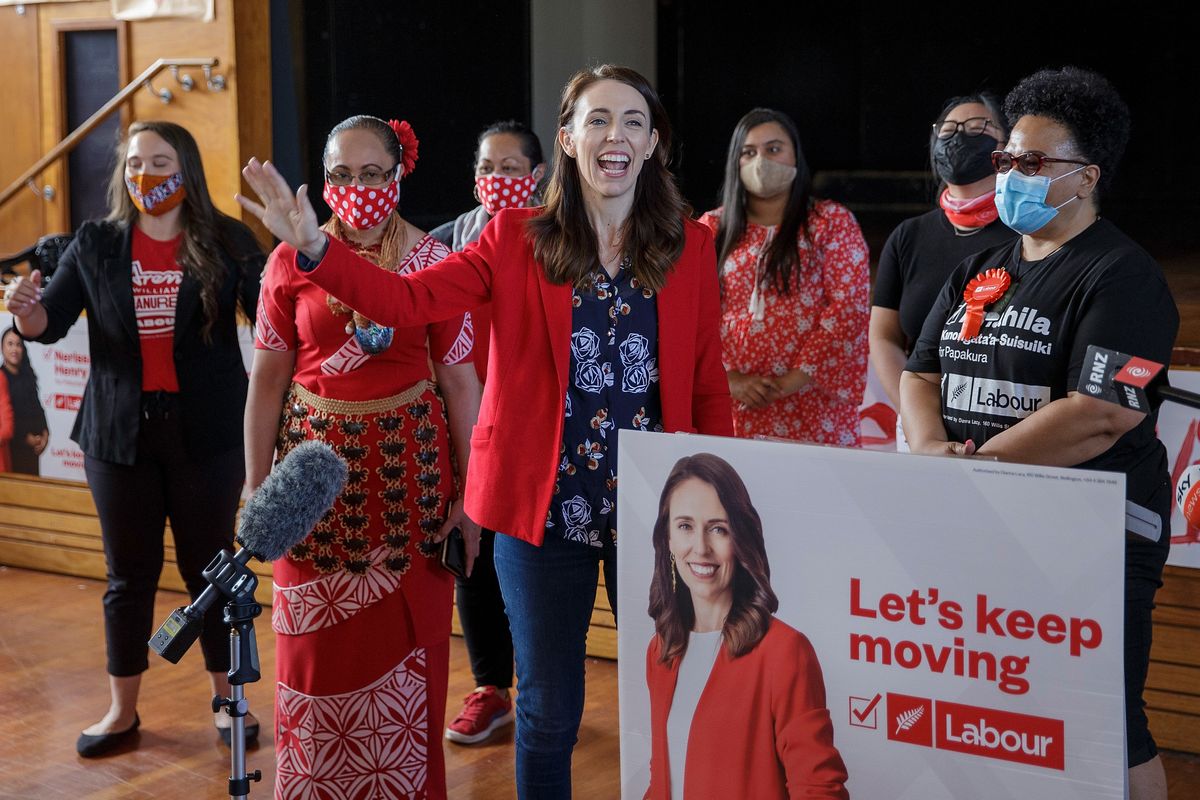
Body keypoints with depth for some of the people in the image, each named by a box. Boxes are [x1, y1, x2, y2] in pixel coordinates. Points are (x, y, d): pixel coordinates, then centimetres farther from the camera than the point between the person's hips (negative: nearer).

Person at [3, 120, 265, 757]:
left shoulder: (227, 242, -3)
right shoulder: (96, 245, 4)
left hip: (207, 434, -2)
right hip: (120, 434, 2)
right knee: (129, 574, 11)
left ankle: (227, 699, 23)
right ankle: (122, 710, 23)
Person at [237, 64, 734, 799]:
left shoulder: (689, 245, 2)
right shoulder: (518, 240, 0)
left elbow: (709, 385, 5)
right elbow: (406, 299, -11)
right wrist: (313, 247, -25)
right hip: (545, 507, -1)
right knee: (548, 710, 10)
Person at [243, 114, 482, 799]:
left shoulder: (432, 261, -1)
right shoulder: (293, 260, 2)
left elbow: (460, 380, -1)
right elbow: (268, 377, 3)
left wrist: (471, 492, -3)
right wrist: (256, 484, 1)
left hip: (407, 464, -1)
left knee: (406, 640, 4)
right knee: (316, 644, 6)